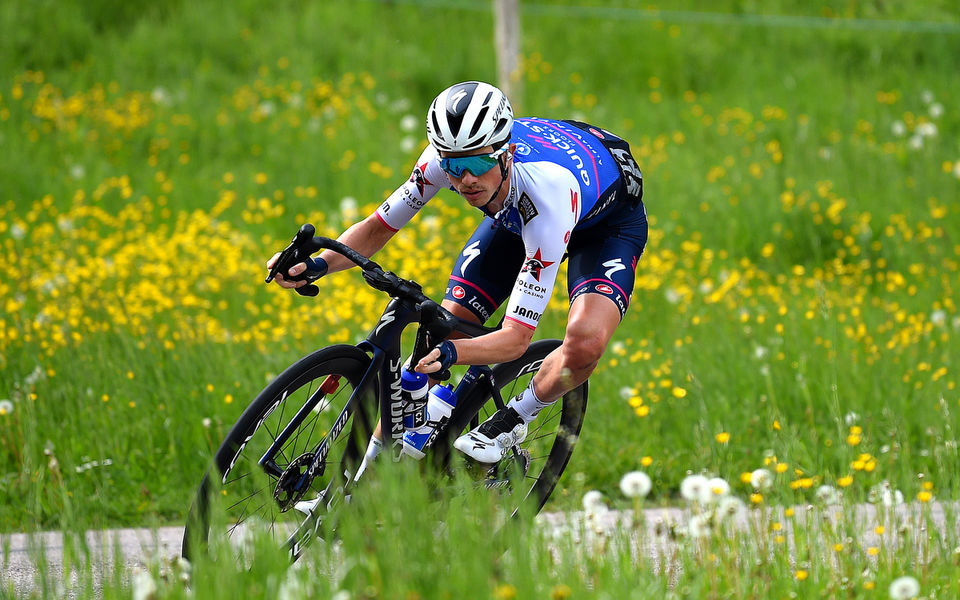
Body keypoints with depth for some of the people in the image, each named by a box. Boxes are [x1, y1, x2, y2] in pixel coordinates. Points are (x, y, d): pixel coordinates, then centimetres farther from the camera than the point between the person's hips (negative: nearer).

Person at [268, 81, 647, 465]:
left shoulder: (546, 197, -44)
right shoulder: (446, 156, -32)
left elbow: (516, 338, -41)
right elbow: (379, 227, -16)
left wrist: (452, 353, -60)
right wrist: (318, 265, -36)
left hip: (609, 217, -5)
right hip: (513, 215, 5)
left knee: (585, 343, -32)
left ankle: (515, 419, -2)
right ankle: (376, 458, 7)